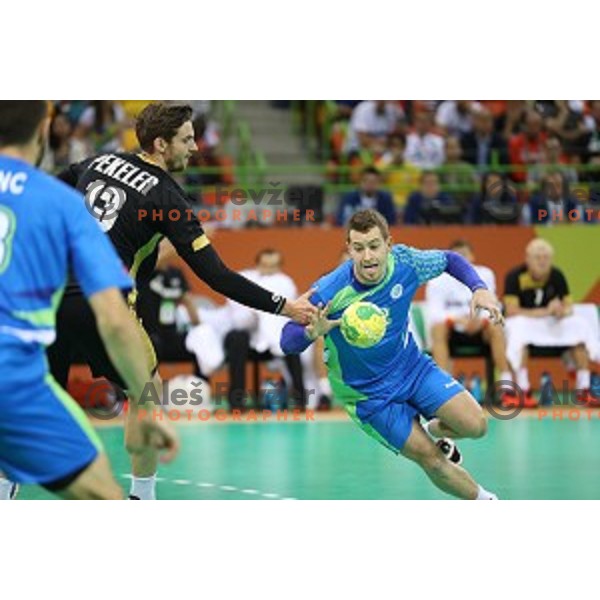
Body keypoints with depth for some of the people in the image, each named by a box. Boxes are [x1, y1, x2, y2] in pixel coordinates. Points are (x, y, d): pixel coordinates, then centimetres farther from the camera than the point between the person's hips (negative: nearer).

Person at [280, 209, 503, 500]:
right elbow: (288, 343, -24)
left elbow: (450, 260, 2)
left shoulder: (404, 262, -18)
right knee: (431, 459, -9)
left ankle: (435, 430, 24)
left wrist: (479, 288, -15)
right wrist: (312, 332, -47)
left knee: (474, 425, -12)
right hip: (369, 394, -3)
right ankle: (485, 501, 20)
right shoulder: (328, 293, -29)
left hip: (412, 367, 3)